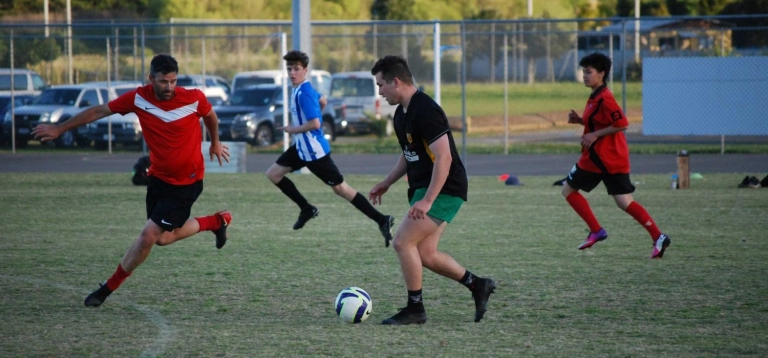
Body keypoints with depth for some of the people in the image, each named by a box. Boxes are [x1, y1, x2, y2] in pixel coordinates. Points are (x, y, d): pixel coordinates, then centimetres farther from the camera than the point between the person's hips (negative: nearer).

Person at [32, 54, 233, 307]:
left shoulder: (194, 98, -18)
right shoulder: (139, 98, -12)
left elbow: (210, 115, 6)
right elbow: (99, 111, -3)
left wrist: (215, 142, 22)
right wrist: (60, 129, 0)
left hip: (186, 183, -5)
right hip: (158, 178, 5)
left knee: (149, 236, -10)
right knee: (163, 238, 16)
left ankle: (108, 289, 7)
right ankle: (218, 221, 40)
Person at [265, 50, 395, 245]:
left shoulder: (303, 93, -22)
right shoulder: (300, 89, 8)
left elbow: (314, 124, -29)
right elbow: (322, 101, 27)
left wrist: (292, 130, -14)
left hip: (314, 150, -10)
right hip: (302, 147, 10)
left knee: (340, 188, -6)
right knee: (273, 174, 13)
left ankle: (381, 220, -4)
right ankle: (306, 209, 22)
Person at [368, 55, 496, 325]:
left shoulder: (425, 111, -21)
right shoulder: (402, 112, 10)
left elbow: (443, 157, -26)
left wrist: (427, 201, -29)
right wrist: (387, 183, 20)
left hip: (443, 190, -10)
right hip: (423, 188, 10)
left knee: (403, 242, -13)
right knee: (425, 254, 7)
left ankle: (415, 309, -3)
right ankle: (477, 285, 21)